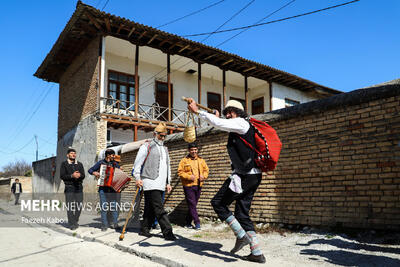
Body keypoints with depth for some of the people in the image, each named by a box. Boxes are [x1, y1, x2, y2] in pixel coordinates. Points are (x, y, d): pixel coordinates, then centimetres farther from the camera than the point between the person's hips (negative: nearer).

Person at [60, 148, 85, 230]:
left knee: (79, 206, 1)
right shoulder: (64, 164, 7)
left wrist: (79, 175, -17)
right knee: (70, 206, -7)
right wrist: (72, 175, -18)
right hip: (69, 187, -3)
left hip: (79, 187, 3)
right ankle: (72, 224, -1)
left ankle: (75, 222, 18)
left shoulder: (79, 164, 16)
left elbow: (83, 175, 7)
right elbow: (62, 176, -4)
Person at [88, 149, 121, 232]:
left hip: (113, 188, 2)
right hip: (103, 188, -2)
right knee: (103, 206, -1)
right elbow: (90, 170, 9)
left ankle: (114, 224, 5)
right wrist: (95, 173, -11)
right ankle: (104, 225, 7)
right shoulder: (101, 163, 5)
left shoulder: (115, 164, 12)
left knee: (114, 206, -2)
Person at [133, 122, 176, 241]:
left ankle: (144, 229, 20)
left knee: (150, 208, 11)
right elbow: (137, 163, -2)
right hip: (150, 183, -7)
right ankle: (167, 232, -10)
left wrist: (168, 182, 20)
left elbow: (167, 167, 26)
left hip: (160, 184, 7)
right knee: (159, 208, -11)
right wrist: (137, 178, -11)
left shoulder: (165, 149, 23)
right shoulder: (146, 146, 2)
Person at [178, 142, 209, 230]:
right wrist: (189, 177, -18)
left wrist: (203, 176, -5)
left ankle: (188, 222, 22)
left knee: (193, 204, 10)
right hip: (188, 186, -4)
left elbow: (206, 170, 15)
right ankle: (197, 223, -2)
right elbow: (180, 172, -5)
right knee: (192, 204, -6)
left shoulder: (201, 160, 11)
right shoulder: (184, 160, -2)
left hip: (198, 186, 4)